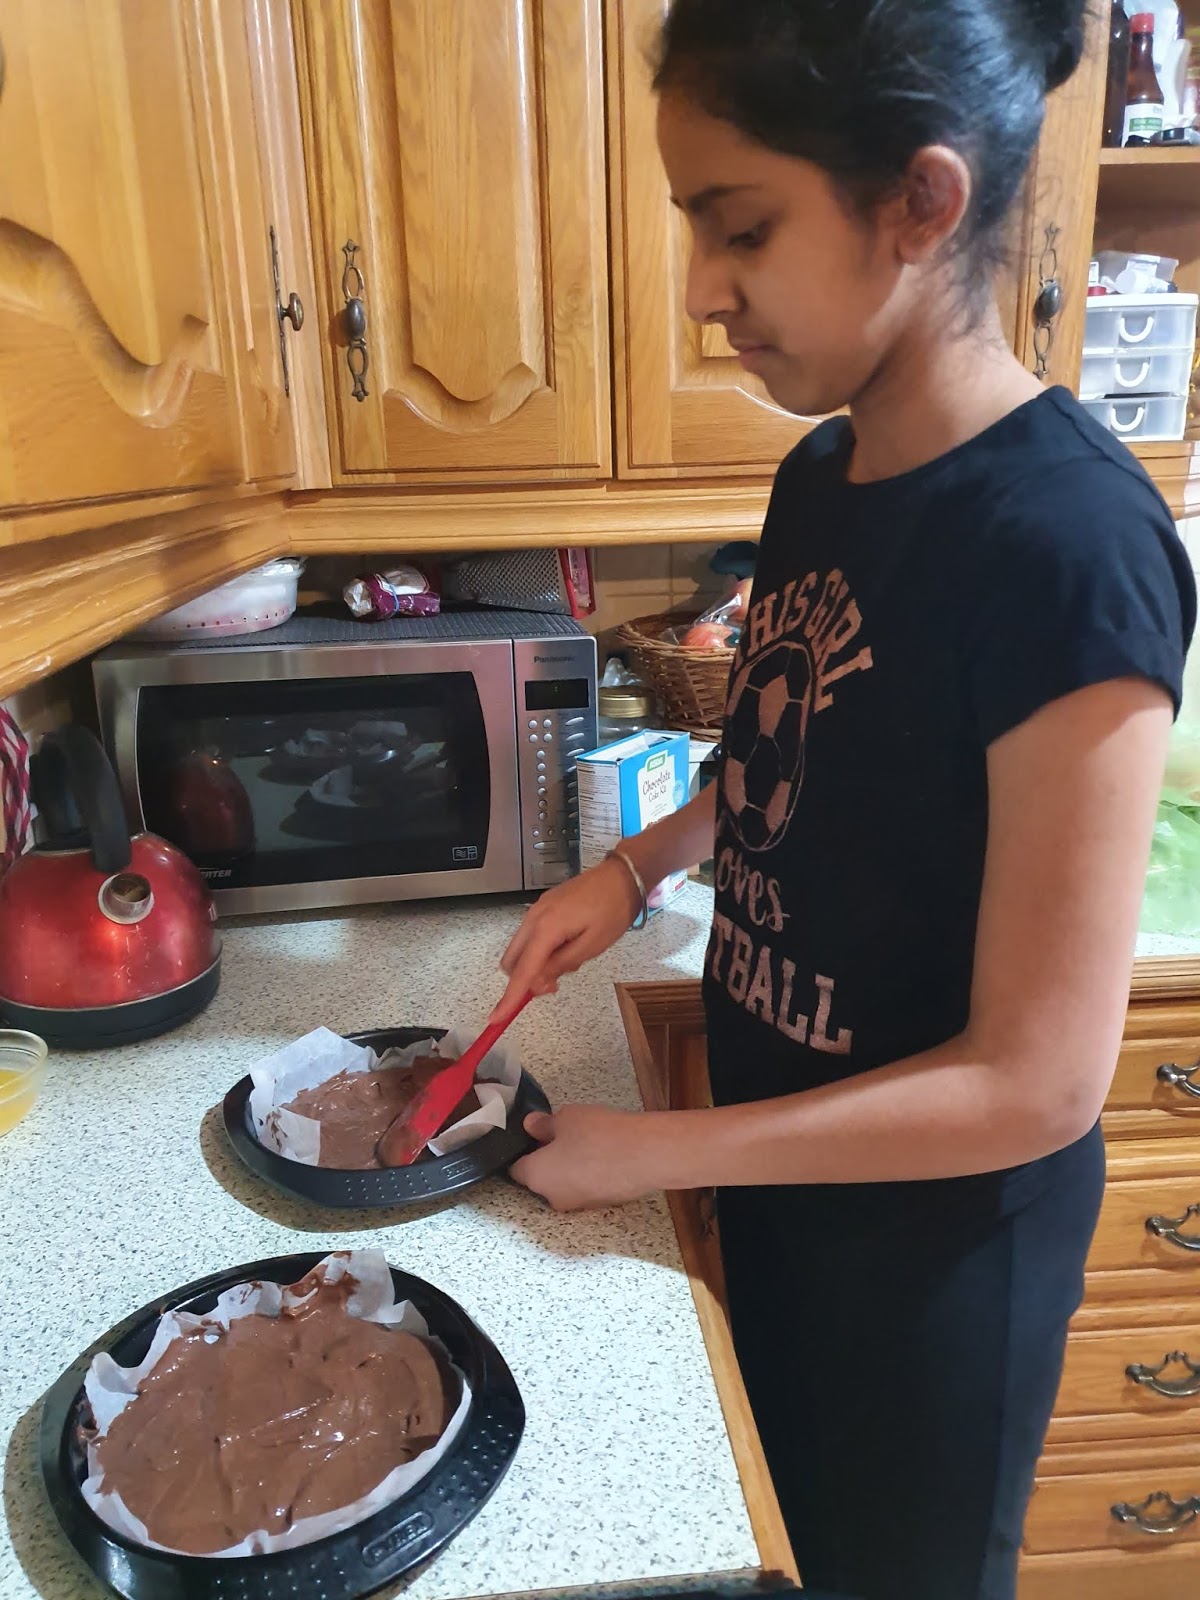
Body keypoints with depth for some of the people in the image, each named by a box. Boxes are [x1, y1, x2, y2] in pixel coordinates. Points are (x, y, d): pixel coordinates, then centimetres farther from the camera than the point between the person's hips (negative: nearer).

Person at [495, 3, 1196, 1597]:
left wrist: (655, 1152, -17)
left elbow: (1036, 1084, -25)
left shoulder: (1066, 543, -28)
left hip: (931, 1236, -6)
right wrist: (638, 865, -3)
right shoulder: (820, 474, -4)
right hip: (776, 1163, 7)